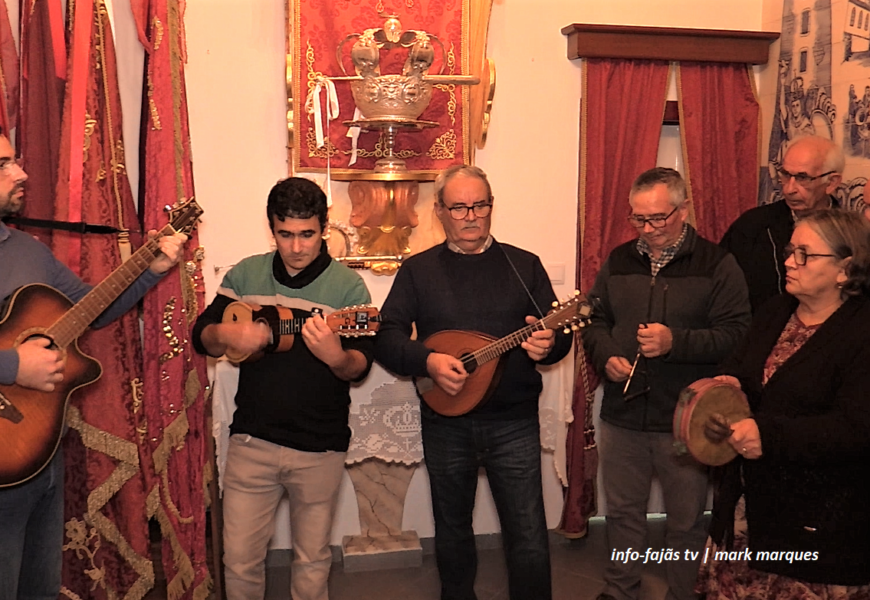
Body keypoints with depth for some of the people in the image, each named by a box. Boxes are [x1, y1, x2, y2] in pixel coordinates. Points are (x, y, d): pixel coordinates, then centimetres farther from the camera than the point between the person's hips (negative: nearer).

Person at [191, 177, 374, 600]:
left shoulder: (348, 286, -6)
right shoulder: (245, 275, 3)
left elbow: (361, 366, -12)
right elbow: (201, 336, 5)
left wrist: (336, 357, -34)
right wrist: (227, 334, -17)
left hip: (319, 448, -2)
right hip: (252, 440, 2)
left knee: (312, 561, 14)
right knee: (239, 561, 9)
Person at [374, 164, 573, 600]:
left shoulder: (524, 265, 6)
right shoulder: (418, 270, 4)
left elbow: (559, 332, 3)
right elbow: (386, 338, -3)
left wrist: (549, 345, -21)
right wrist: (427, 360, -21)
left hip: (513, 420, -1)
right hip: (445, 422, 1)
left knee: (529, 537, -2)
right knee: (452, 528, 18)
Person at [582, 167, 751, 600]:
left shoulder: (716, 264, -7)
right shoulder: (619, 262, 7)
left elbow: (736, 333, -14)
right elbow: (595, 321, 13)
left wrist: (676, 341, -26)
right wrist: (607, 357, -6)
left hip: (685, 420, -4)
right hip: (621, 415, 4)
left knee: (685, 522, 12)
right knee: (622, 512, 18)